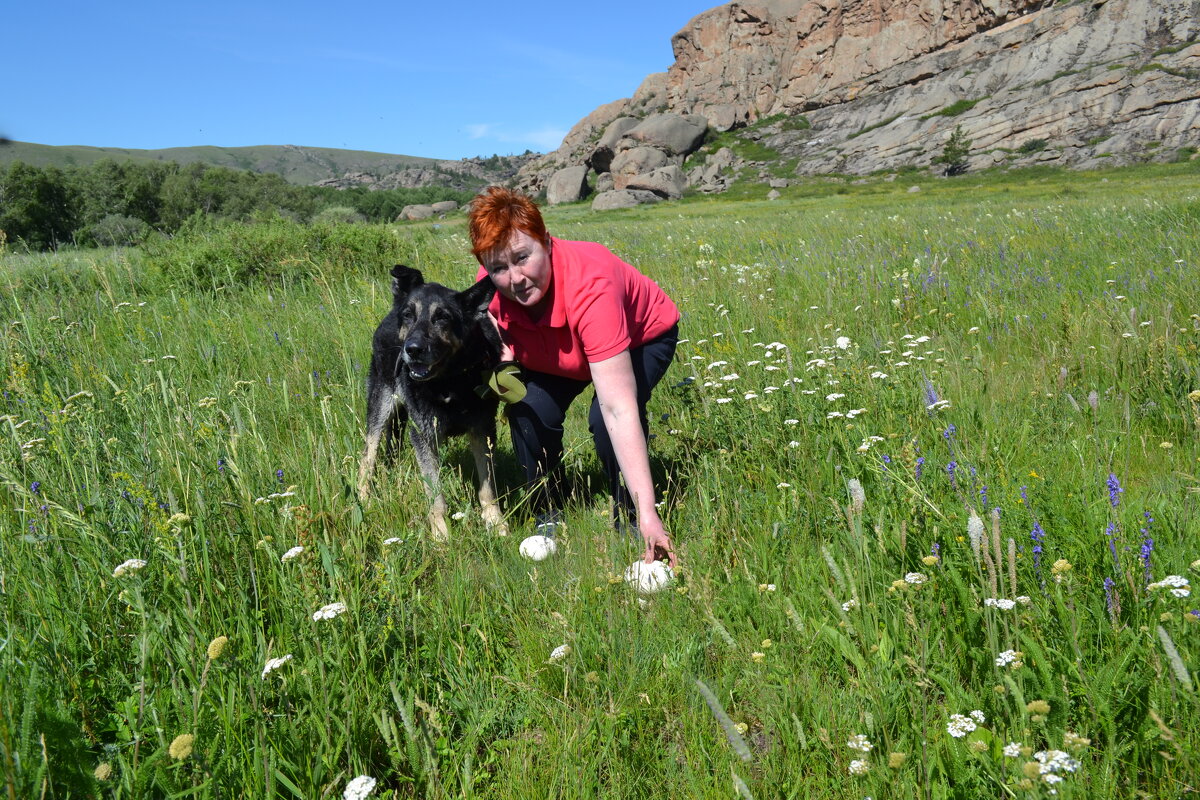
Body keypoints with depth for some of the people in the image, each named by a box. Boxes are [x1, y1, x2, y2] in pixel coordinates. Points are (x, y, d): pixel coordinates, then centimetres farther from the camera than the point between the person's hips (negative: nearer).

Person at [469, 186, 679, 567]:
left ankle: (629, 521, -4)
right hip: (561, 352, 5)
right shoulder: (490, 286, -27)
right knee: (530, 409, -21)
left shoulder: (590, 285, -43)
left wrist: (648, 514, -53)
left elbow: (619, 408, -49)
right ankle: (547, 518, 4)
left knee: (604, 418, -31)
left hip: (643, 336, -4)